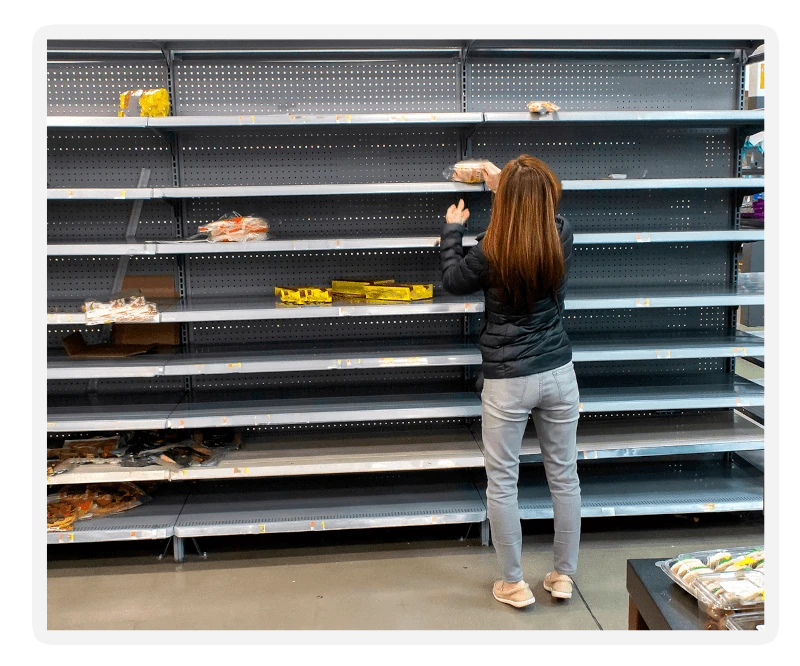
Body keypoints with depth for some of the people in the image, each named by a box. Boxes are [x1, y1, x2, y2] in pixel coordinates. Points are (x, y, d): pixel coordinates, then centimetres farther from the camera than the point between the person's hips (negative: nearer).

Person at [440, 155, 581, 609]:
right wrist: (507, 184, 29)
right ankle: (564, 576, 29)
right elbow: (542, 218, 19)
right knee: (564, 475, 16)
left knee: (503, 483, 10)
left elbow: (453, 280, 4)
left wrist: (453, 229, 17)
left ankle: (515, 584, 21)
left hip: (507, 382, -4)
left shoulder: (491, 252, -17)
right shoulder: (564, 237, -6)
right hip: (558, 374, 4)